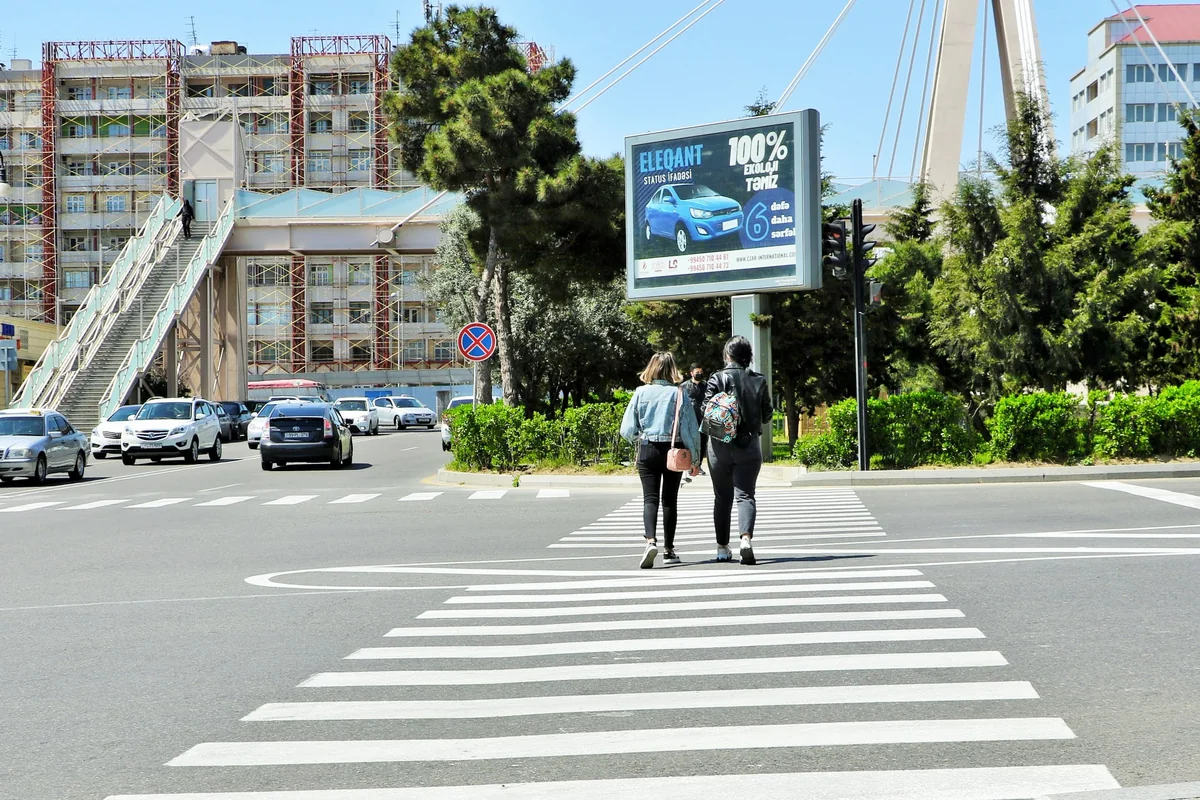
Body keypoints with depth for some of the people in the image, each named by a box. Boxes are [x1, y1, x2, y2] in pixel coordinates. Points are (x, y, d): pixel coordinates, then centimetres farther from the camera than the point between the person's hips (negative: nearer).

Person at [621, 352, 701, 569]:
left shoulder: (641, 392, -3)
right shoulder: (678, 393, -6)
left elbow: (627, 430, -2)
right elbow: (690, 428, -6)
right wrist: (695, 458, 3)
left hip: (647, 451, 0)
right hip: (674, 451, 0)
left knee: (650, 498, -1)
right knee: (670, 500, 12)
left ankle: (650, 540, -25)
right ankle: (669, 549, 18)